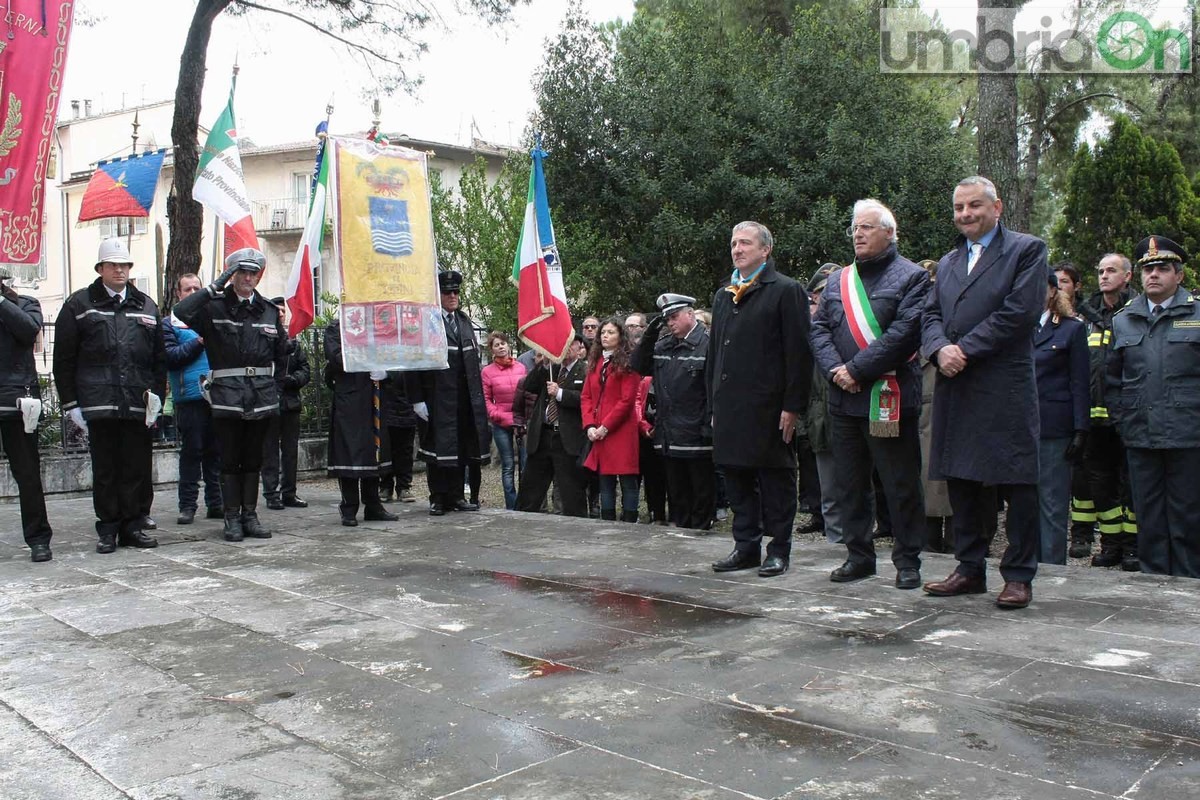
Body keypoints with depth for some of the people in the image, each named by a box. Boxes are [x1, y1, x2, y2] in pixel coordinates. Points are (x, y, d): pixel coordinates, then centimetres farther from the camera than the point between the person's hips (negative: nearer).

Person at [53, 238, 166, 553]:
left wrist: (157, 396, 5)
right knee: (105, 470, 4)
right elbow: (63, 359, 5)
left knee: (137, 469, 4)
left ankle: (132, 526, 14)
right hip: (98, 405, -2)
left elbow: (160, 359, 14)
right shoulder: (79, 305, 6)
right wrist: (70, 403, -1)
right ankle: (108, 530, 13)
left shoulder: (146, 306, 14)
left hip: (138, 404, 2)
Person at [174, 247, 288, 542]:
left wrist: (270, 380, 12)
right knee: (230, 460, 2)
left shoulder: (269, 310, 12)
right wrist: (216, 286, -18)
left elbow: (281, 352, 21)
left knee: (253, 460, 10)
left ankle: (250, 516, 17)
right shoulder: (214, 306, 0)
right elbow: (182, 311, -20)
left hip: (262, 396, 3)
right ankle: (232, 518, 10)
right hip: (227, 395, -3)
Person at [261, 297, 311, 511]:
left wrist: (292, 379, -7)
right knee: (270, 451, 1)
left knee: (290, 451, 10)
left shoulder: (294, 343, 13)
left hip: (291, 404, 5)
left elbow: (305, 371, 11)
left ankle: (289, 493, 18)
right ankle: (271, 495, 7)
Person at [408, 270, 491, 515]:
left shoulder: (464, 321, 15)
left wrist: (478, 397, 13)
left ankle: (456, 497, 18)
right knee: (439, 447, -1)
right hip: (437, 397, -6)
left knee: (461, 447, 9)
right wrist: (417, 399, -14)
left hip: (465, 398, 6)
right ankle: (438, 499, 8)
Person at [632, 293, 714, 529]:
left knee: (702, 489, 5)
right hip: (669, 435, 7)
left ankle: (700, 531, 14)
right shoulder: (663, 345, 13)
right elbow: (640, 366, 14)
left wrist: (710, 428, -18)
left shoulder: (708, 343, -10)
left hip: (696, 435, -7)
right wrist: (649, 335, 2)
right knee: (676, 489, 16)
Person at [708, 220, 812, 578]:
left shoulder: (786, 290, -3)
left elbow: (798, 352, -9)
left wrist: (792, 405, -14)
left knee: (776, 479, 2)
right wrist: (714, 403, 14)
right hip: (730, 407, 7)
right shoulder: (723, 296, 18)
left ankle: (779, 549, 12)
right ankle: (746, 545, 21)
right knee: (737, 478, 11)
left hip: (768, 406, -6)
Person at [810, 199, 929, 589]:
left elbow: (905, 333, -14)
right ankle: (859, 555, 22)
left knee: (901, 485, 1)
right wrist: (835, 370, -9)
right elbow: (819, 329, 8)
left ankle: (907, 561, 13)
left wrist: (857, 369, -18)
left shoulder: (911, 277, -2)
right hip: (843, 398, 6)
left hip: (891, 399, -6)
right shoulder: (838, 280, 16)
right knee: (848, 483, 11)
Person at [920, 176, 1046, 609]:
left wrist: (964, 350, -14)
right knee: (961, 480, 10)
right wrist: (940, 349, -9)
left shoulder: (1027, 249, 1)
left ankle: (1019, 575, 8)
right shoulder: (948, 262, 21)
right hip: (955, 389, 6)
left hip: (1006, 389, -6)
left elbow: (1019, 313, -11)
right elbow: (931, 317, 12)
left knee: (1018, 483, -1)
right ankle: (970, 569, 21)